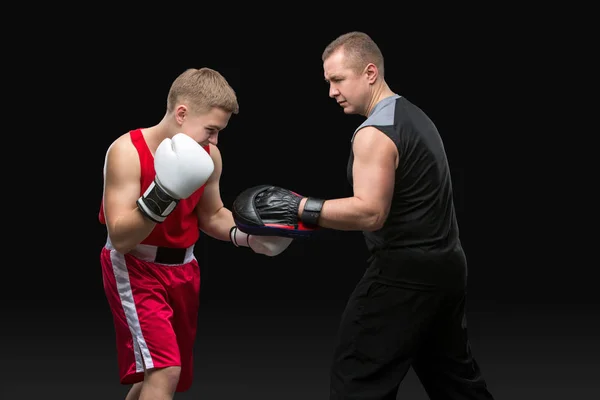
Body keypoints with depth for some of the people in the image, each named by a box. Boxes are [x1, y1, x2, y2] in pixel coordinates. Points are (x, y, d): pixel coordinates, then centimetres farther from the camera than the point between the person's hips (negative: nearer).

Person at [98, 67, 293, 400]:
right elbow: (120, 238, -26)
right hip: (134, 267, -7)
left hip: (182, 268, 7)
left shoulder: (208, 157, -3)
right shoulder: (128, 151, -21)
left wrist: (247, 235, -5)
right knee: (164, 372, -21)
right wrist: (162, 195, -40)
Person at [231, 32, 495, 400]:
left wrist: (299, 208, -26)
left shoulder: (375, 133, -18)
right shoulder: (414, 115, 13)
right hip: (446, 265, 10)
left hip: (405, 273, -10)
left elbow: (370, 212, -27)